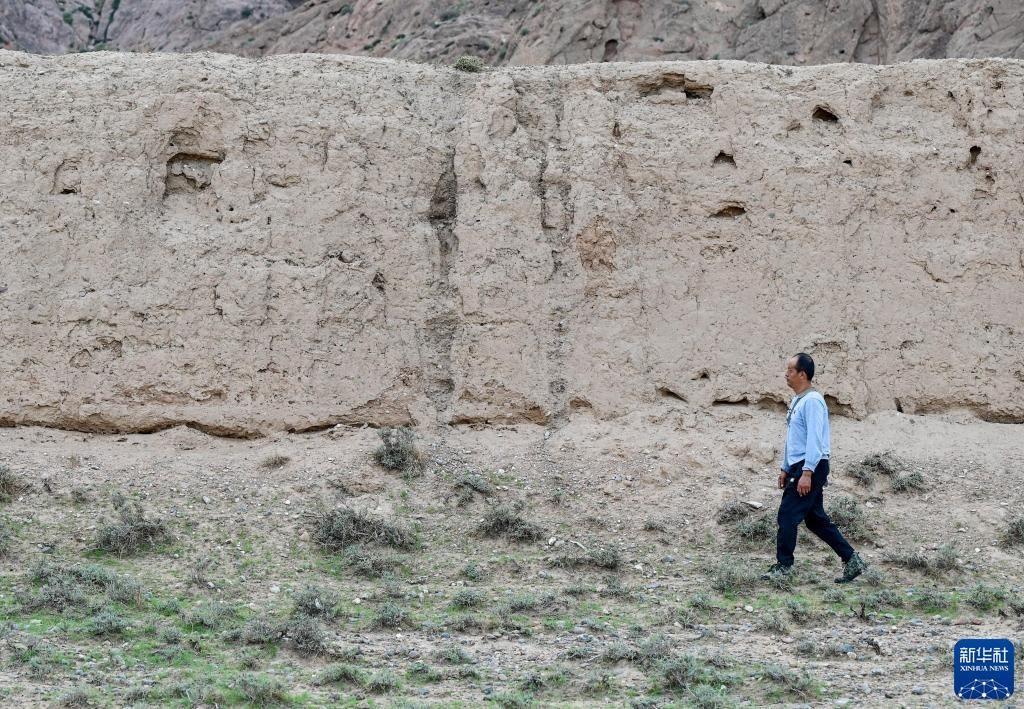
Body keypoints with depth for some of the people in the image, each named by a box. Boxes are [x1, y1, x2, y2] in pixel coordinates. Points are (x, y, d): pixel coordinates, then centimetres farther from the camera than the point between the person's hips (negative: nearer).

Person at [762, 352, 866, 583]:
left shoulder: (812, 401, -15)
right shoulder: (797, 401, 17)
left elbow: (814, 439, -21)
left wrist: (807, 472, -26)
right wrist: (785, 468, 26)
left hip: (811, 468, -10)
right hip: (798, 467, 10)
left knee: (788, 515, -8)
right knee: (816, 519, 11)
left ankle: (783, 566, -1)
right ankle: (851, 560, 14)